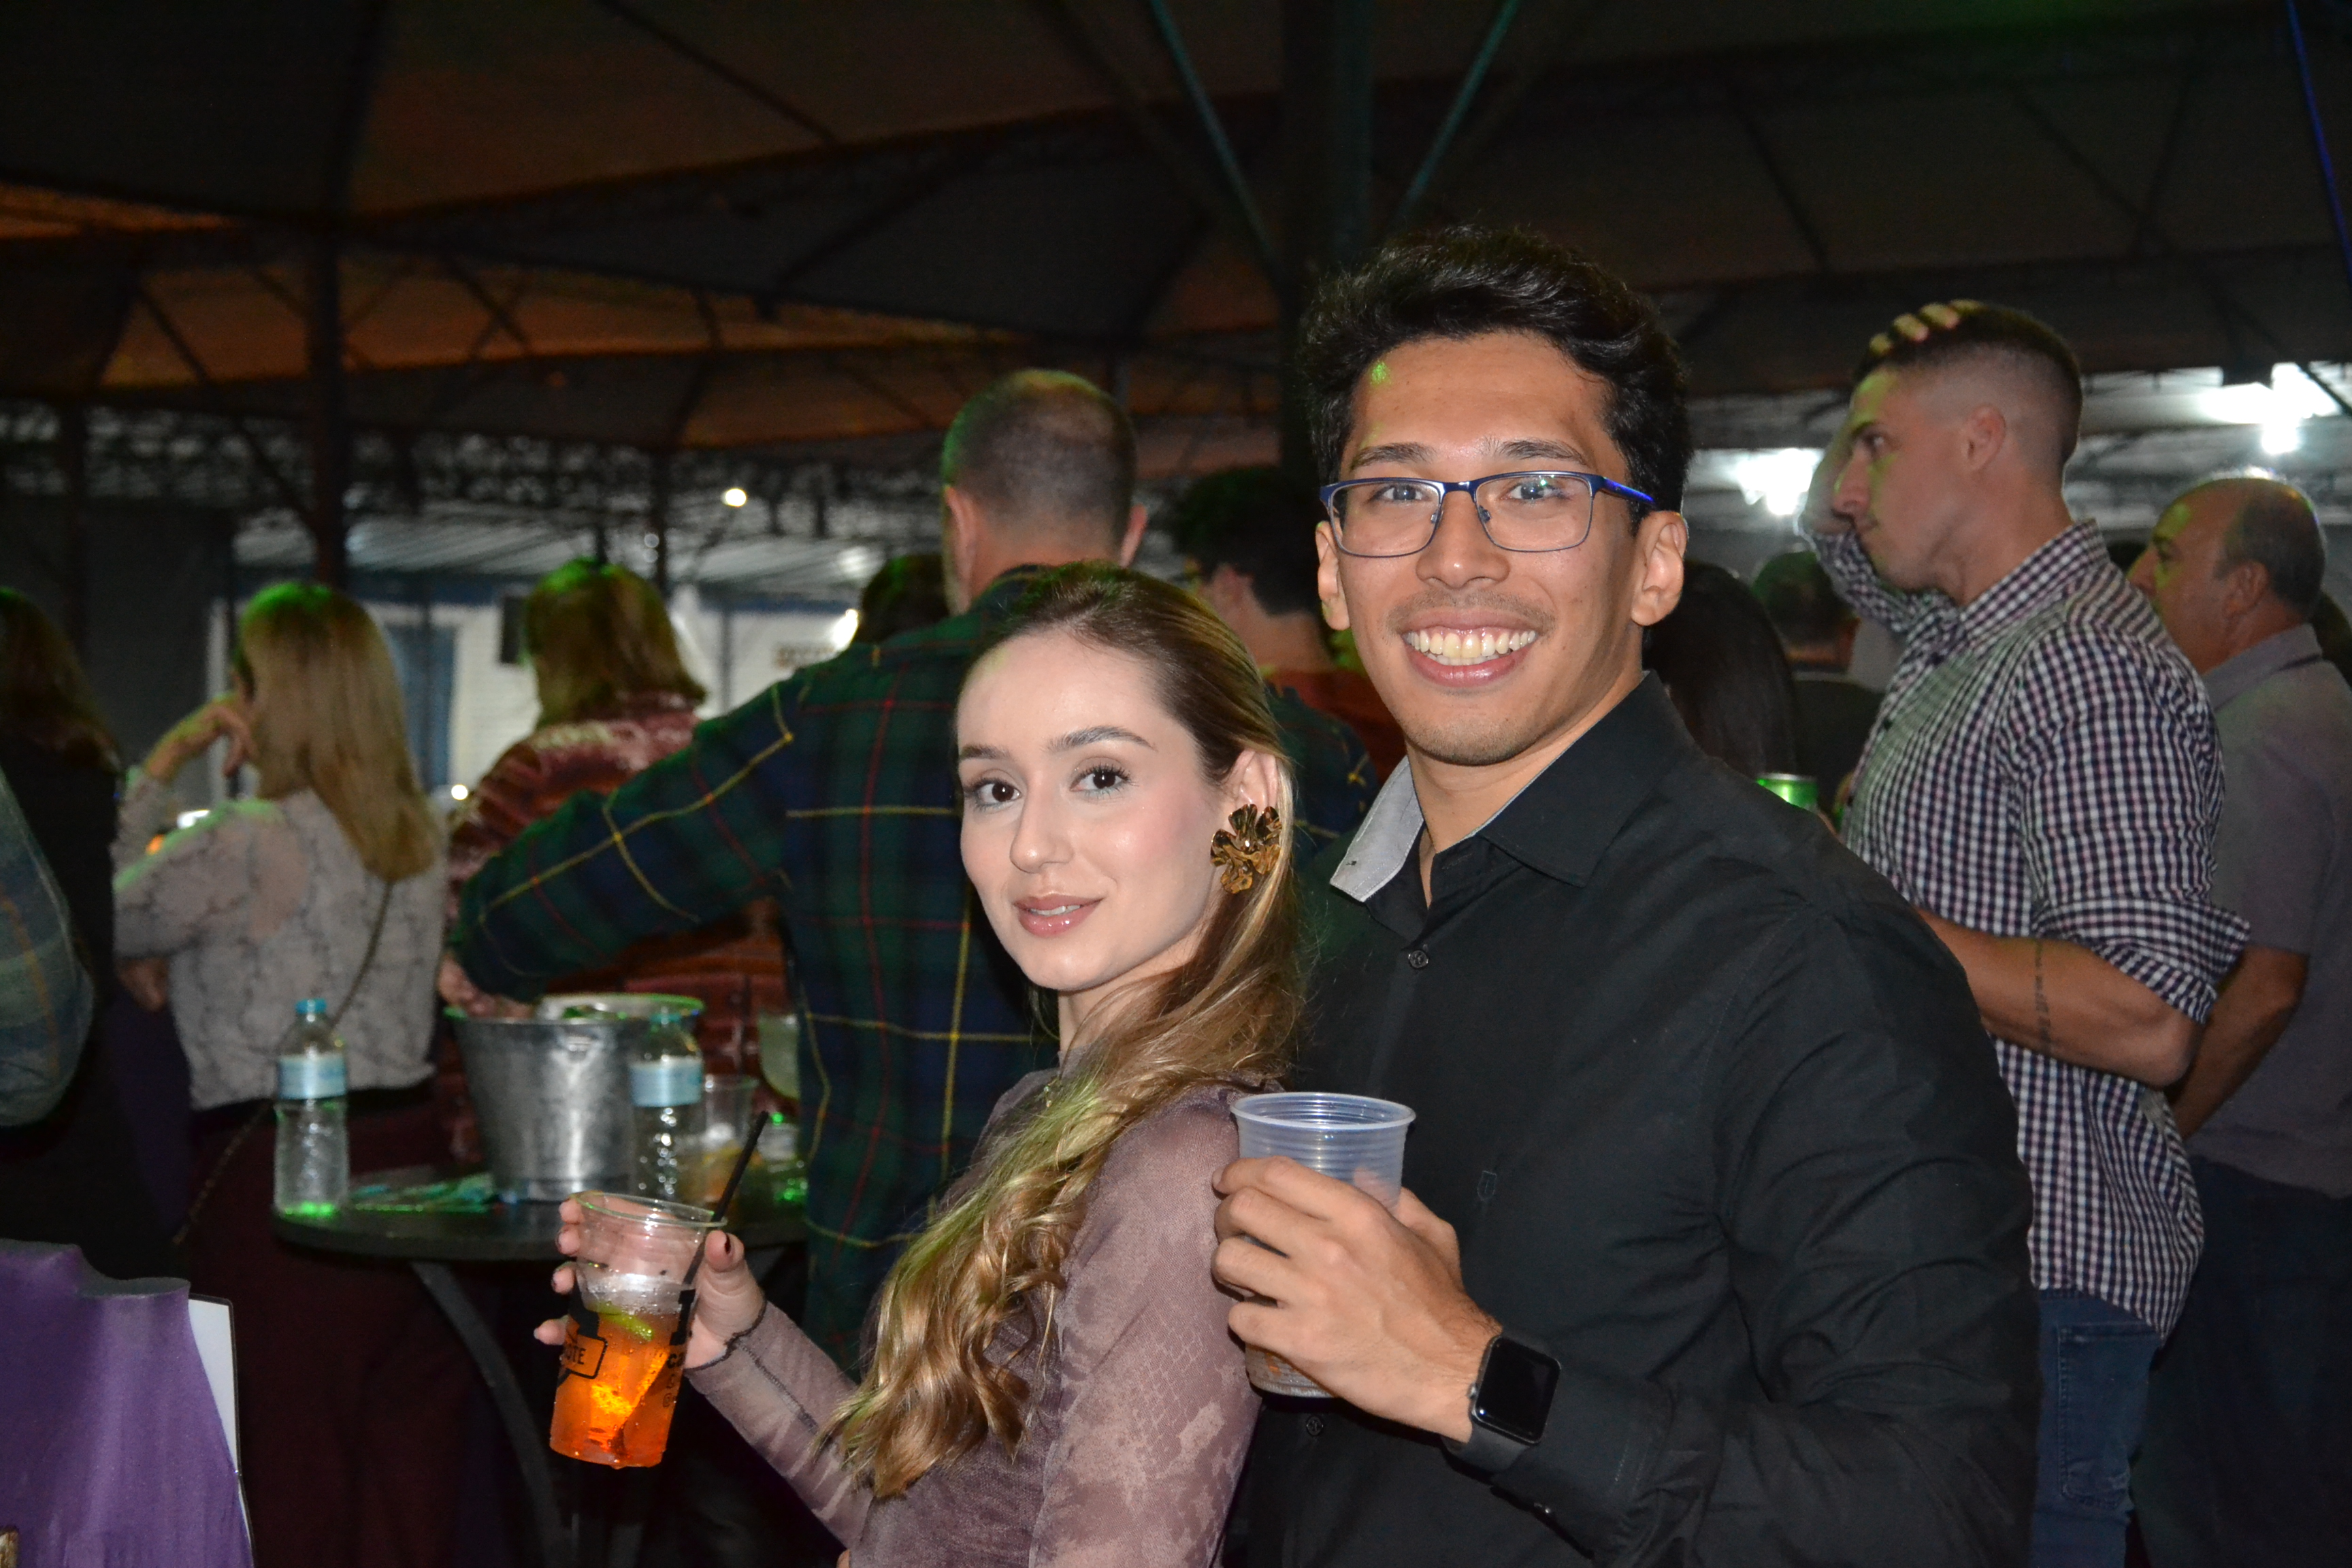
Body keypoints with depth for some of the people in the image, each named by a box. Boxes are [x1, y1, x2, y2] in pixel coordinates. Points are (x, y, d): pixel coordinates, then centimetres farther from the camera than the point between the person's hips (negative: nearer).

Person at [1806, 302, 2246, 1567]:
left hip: (2039, 1271, -10)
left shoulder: (2088, 665, -20)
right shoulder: (1959, 633, 10)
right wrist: (1869, 423, 12)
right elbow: (1838, 532, 33)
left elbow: (2148, 1024, -26)